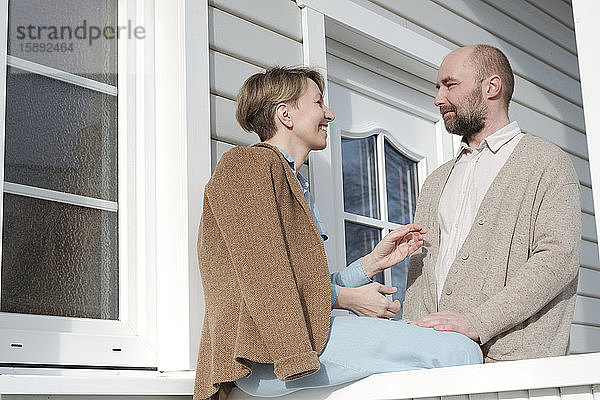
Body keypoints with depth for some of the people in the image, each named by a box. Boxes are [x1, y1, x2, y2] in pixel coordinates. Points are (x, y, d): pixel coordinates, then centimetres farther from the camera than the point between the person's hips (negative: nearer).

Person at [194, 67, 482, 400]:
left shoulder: (290, 180, 31)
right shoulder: (247, 163, 1)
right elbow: (262, 277, -12)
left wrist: (373, 261, 15)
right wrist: (348, 297, -5)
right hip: (265, 348, -10)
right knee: (459, 353, -20)